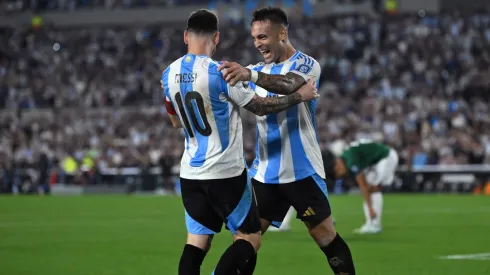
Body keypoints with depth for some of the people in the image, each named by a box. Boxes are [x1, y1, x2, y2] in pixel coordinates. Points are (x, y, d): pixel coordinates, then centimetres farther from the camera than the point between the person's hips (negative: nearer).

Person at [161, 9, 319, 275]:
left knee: (197, 242, 9)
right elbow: (260, 106, -7)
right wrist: (299, 96, 4)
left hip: (191, 173, 6)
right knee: (250, 238, 4)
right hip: (226, 172, -6)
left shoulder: (169, 75, 3)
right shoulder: (220, 73, -16)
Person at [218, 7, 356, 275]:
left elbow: (289, 85, -32)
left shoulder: (306, 64, -9)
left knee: (325, 236, -2)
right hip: (265, 172, 6)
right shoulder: (258, 71, 12)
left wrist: (251, 75, -50)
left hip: (302, 170, -6)